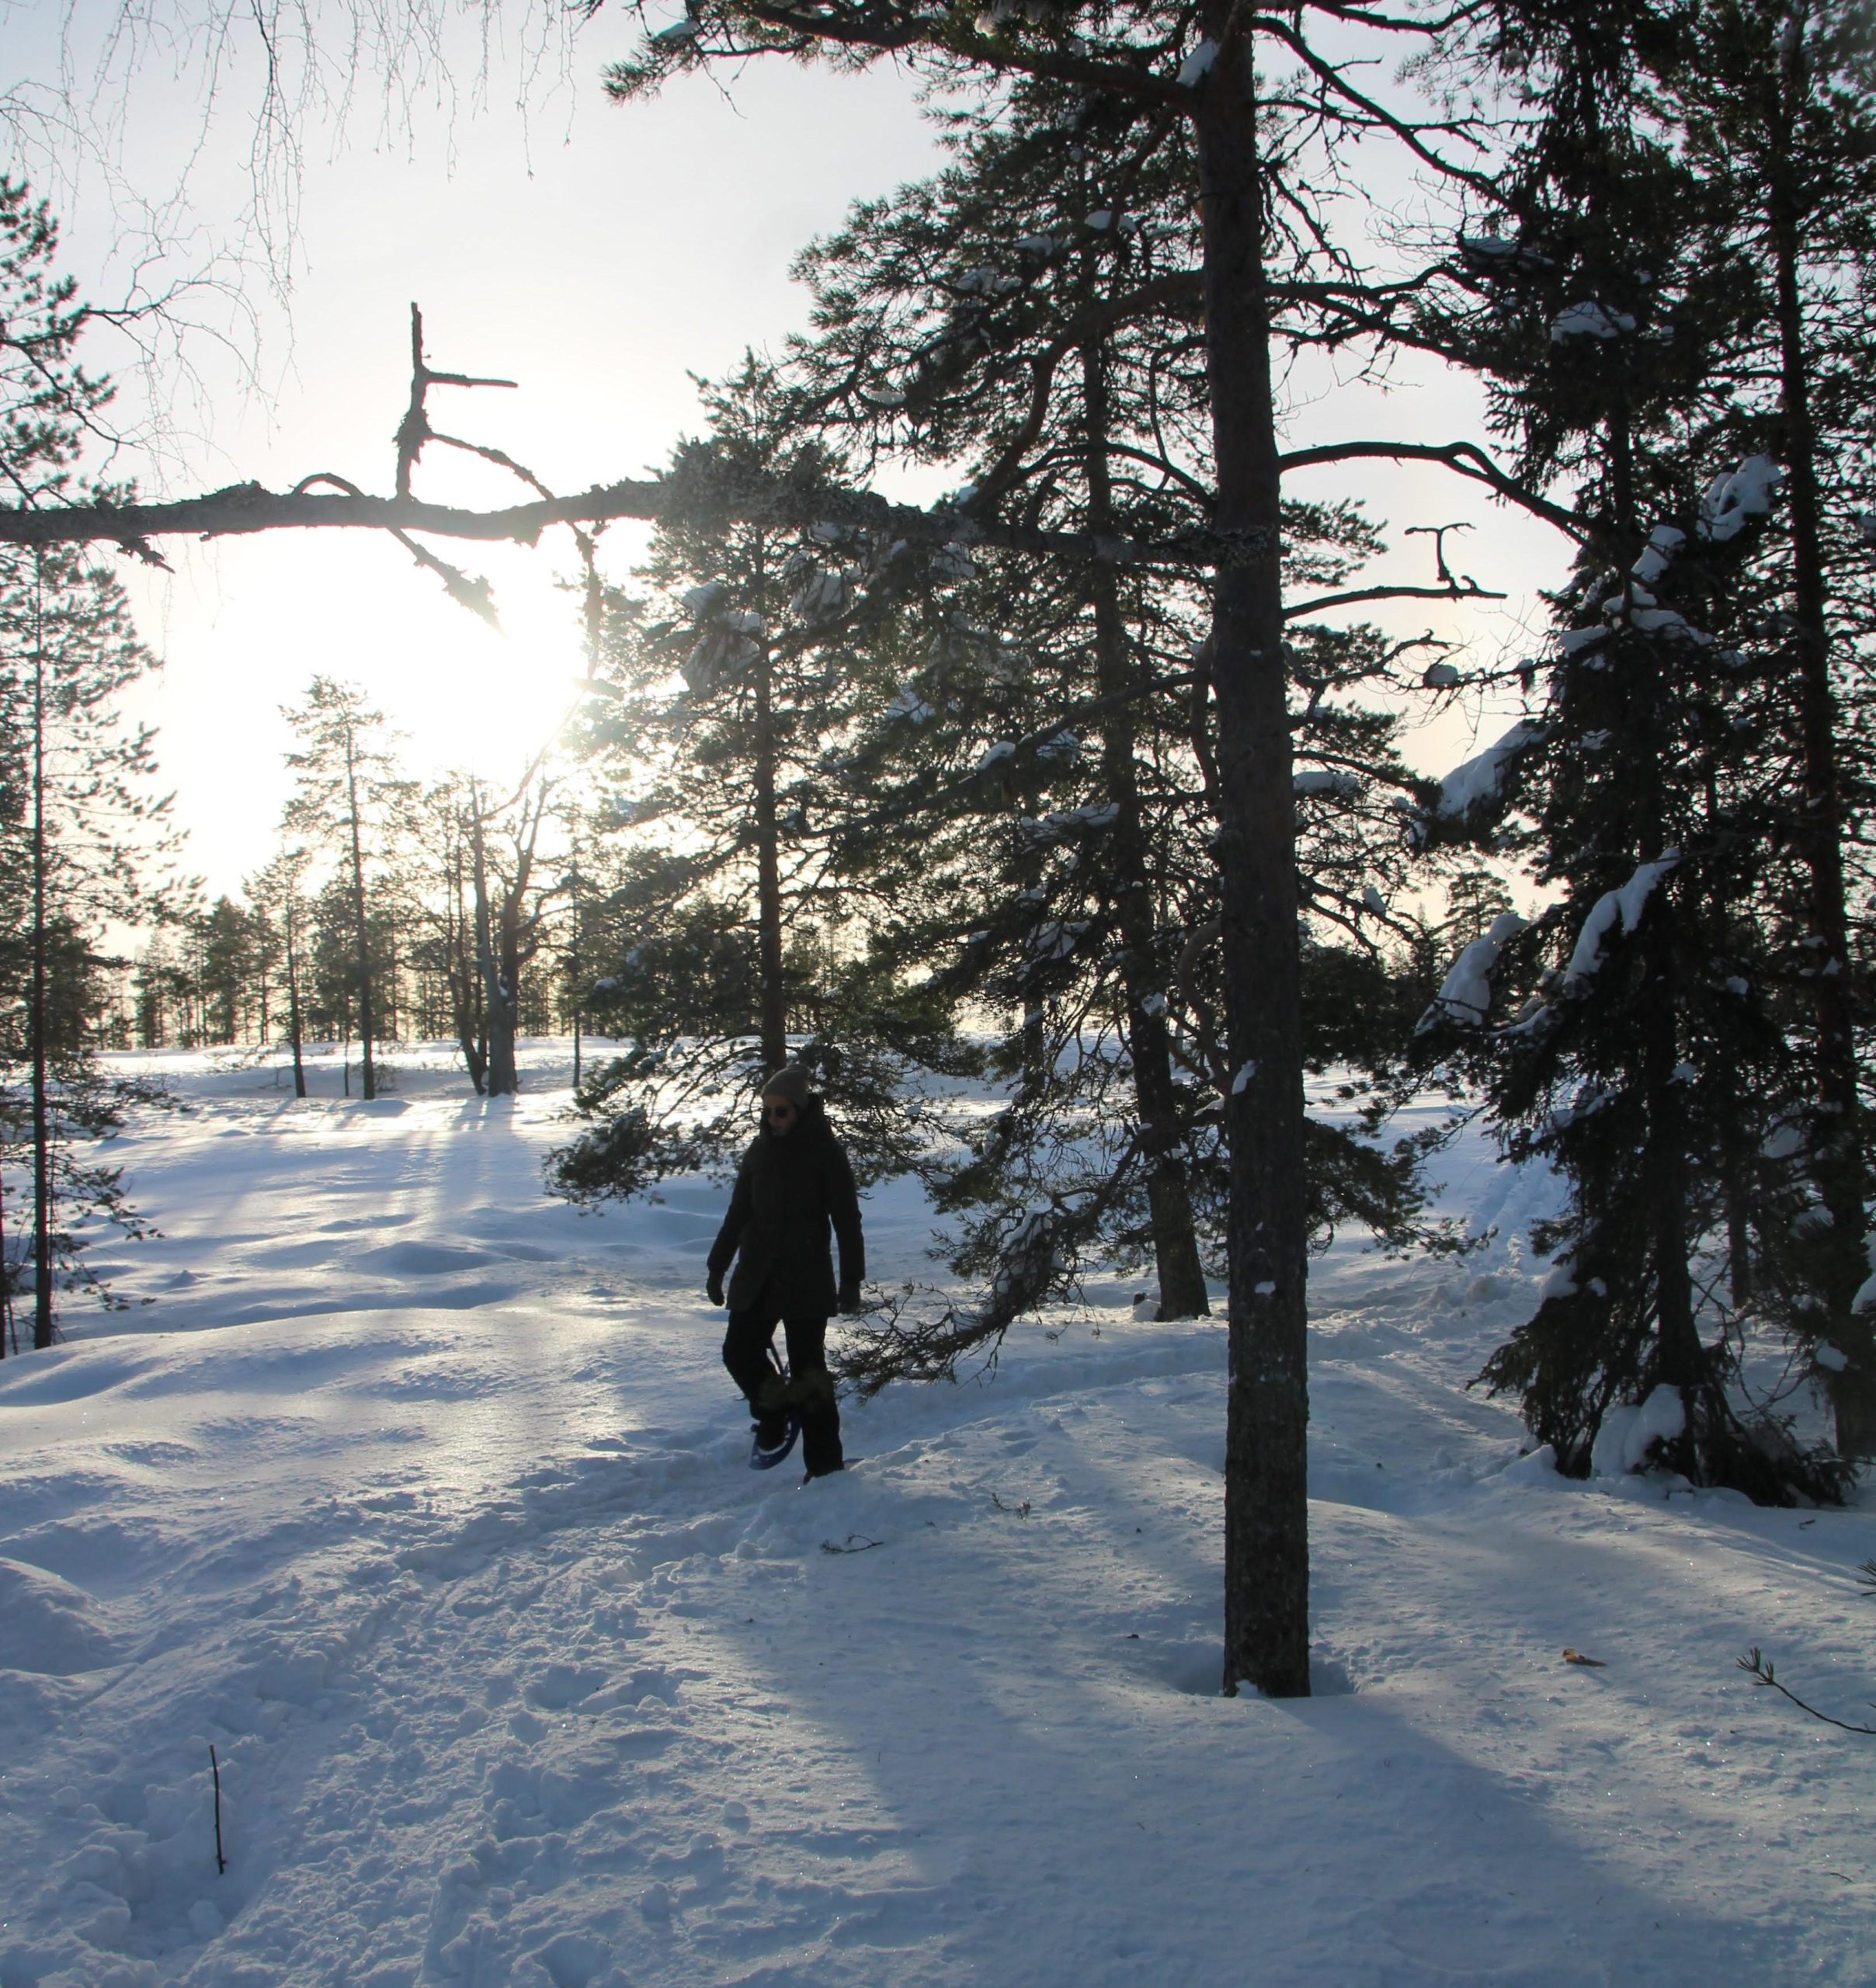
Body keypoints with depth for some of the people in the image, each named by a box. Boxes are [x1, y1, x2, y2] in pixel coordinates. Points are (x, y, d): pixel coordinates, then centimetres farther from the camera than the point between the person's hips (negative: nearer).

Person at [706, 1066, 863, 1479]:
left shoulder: (824, 1151, -6)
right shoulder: (760, 1149, 7)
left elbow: (847, 1220, -5)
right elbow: (738, 1213, 15)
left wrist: (851, 1279, -9)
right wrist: (717, 1267, 14)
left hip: (806, 1279, -5)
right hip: (757, 1278, 5)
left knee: (807, 1367, -3)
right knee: (739, 1351, -4)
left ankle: (825, 1464, 4)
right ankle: (774, 1418, 22)